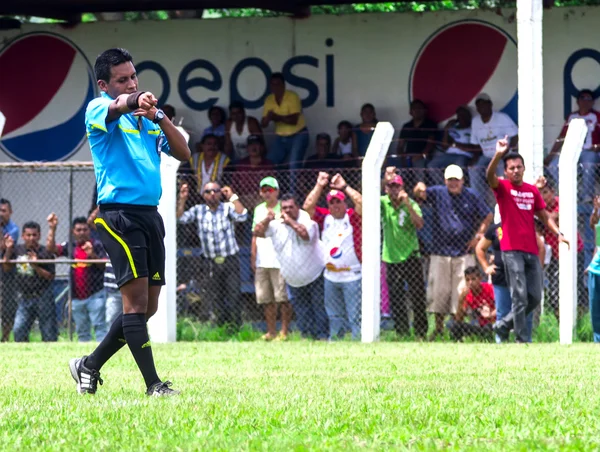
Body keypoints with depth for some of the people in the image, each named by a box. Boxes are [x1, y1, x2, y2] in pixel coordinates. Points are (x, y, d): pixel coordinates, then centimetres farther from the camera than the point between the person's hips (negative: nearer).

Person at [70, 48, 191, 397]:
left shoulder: (149, 118, 17)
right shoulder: (98, 109, -1)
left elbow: (183, 153, 8)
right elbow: (116, 106, -26)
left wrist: (160, 119, -10)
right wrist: (134, 101, -50)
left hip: (150, 214, 7)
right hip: (118, 213, -7)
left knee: (147, 306, 8)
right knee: (136, 298, -13)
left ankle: (90, 366, 23)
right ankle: (153, 384, -14)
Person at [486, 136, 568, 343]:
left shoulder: (532, 191, 13)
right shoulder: (502, 187, -1)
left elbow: (544, 216, 18)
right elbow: (490, 176, -22)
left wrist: (558, 233, 2)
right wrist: (498, 155, -40)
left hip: (532, 250, 6)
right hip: (512, 250, -6)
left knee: (535, 298, 6)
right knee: (520, 296, -10)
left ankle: (503, 325, 22)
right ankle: (521, 339, -4)